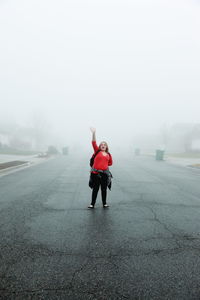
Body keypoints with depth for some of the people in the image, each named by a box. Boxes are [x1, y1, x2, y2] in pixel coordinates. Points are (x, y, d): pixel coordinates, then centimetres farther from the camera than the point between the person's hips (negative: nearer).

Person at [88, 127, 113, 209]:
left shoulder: (108, 154, 8)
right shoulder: (97, 151, 2)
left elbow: (110, 163, 22)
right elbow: (94, 143, -10)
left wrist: (104, 164, 6)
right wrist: (94, 133, -20)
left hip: (105, 173, 3)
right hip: (96, 173, -2)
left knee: (104, 189, 11)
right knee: (95, 189, 5)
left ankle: (104, 203, 24)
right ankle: (92, 204, 15)